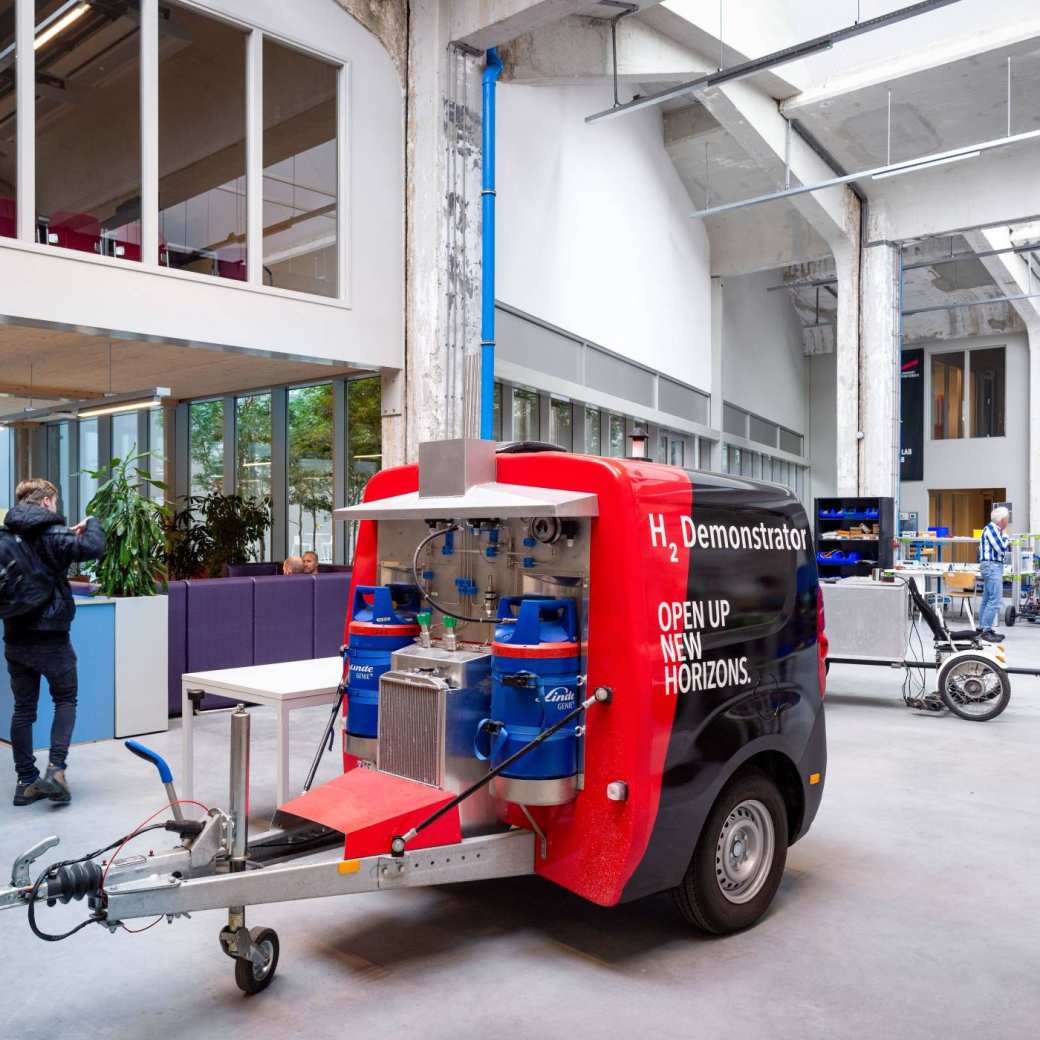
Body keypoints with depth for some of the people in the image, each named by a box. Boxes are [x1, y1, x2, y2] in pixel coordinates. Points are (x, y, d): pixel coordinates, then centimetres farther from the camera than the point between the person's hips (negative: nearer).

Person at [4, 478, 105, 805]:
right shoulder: (52, 535, -12)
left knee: (23, 708, 11)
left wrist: (70, 534, 14)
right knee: (65, 700, 10)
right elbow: (93, 548, -23)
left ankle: (26, 781, 14)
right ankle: (55, 769, -3)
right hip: (50, 636, -6)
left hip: (15, 637, 6)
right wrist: (91, 524, -2)